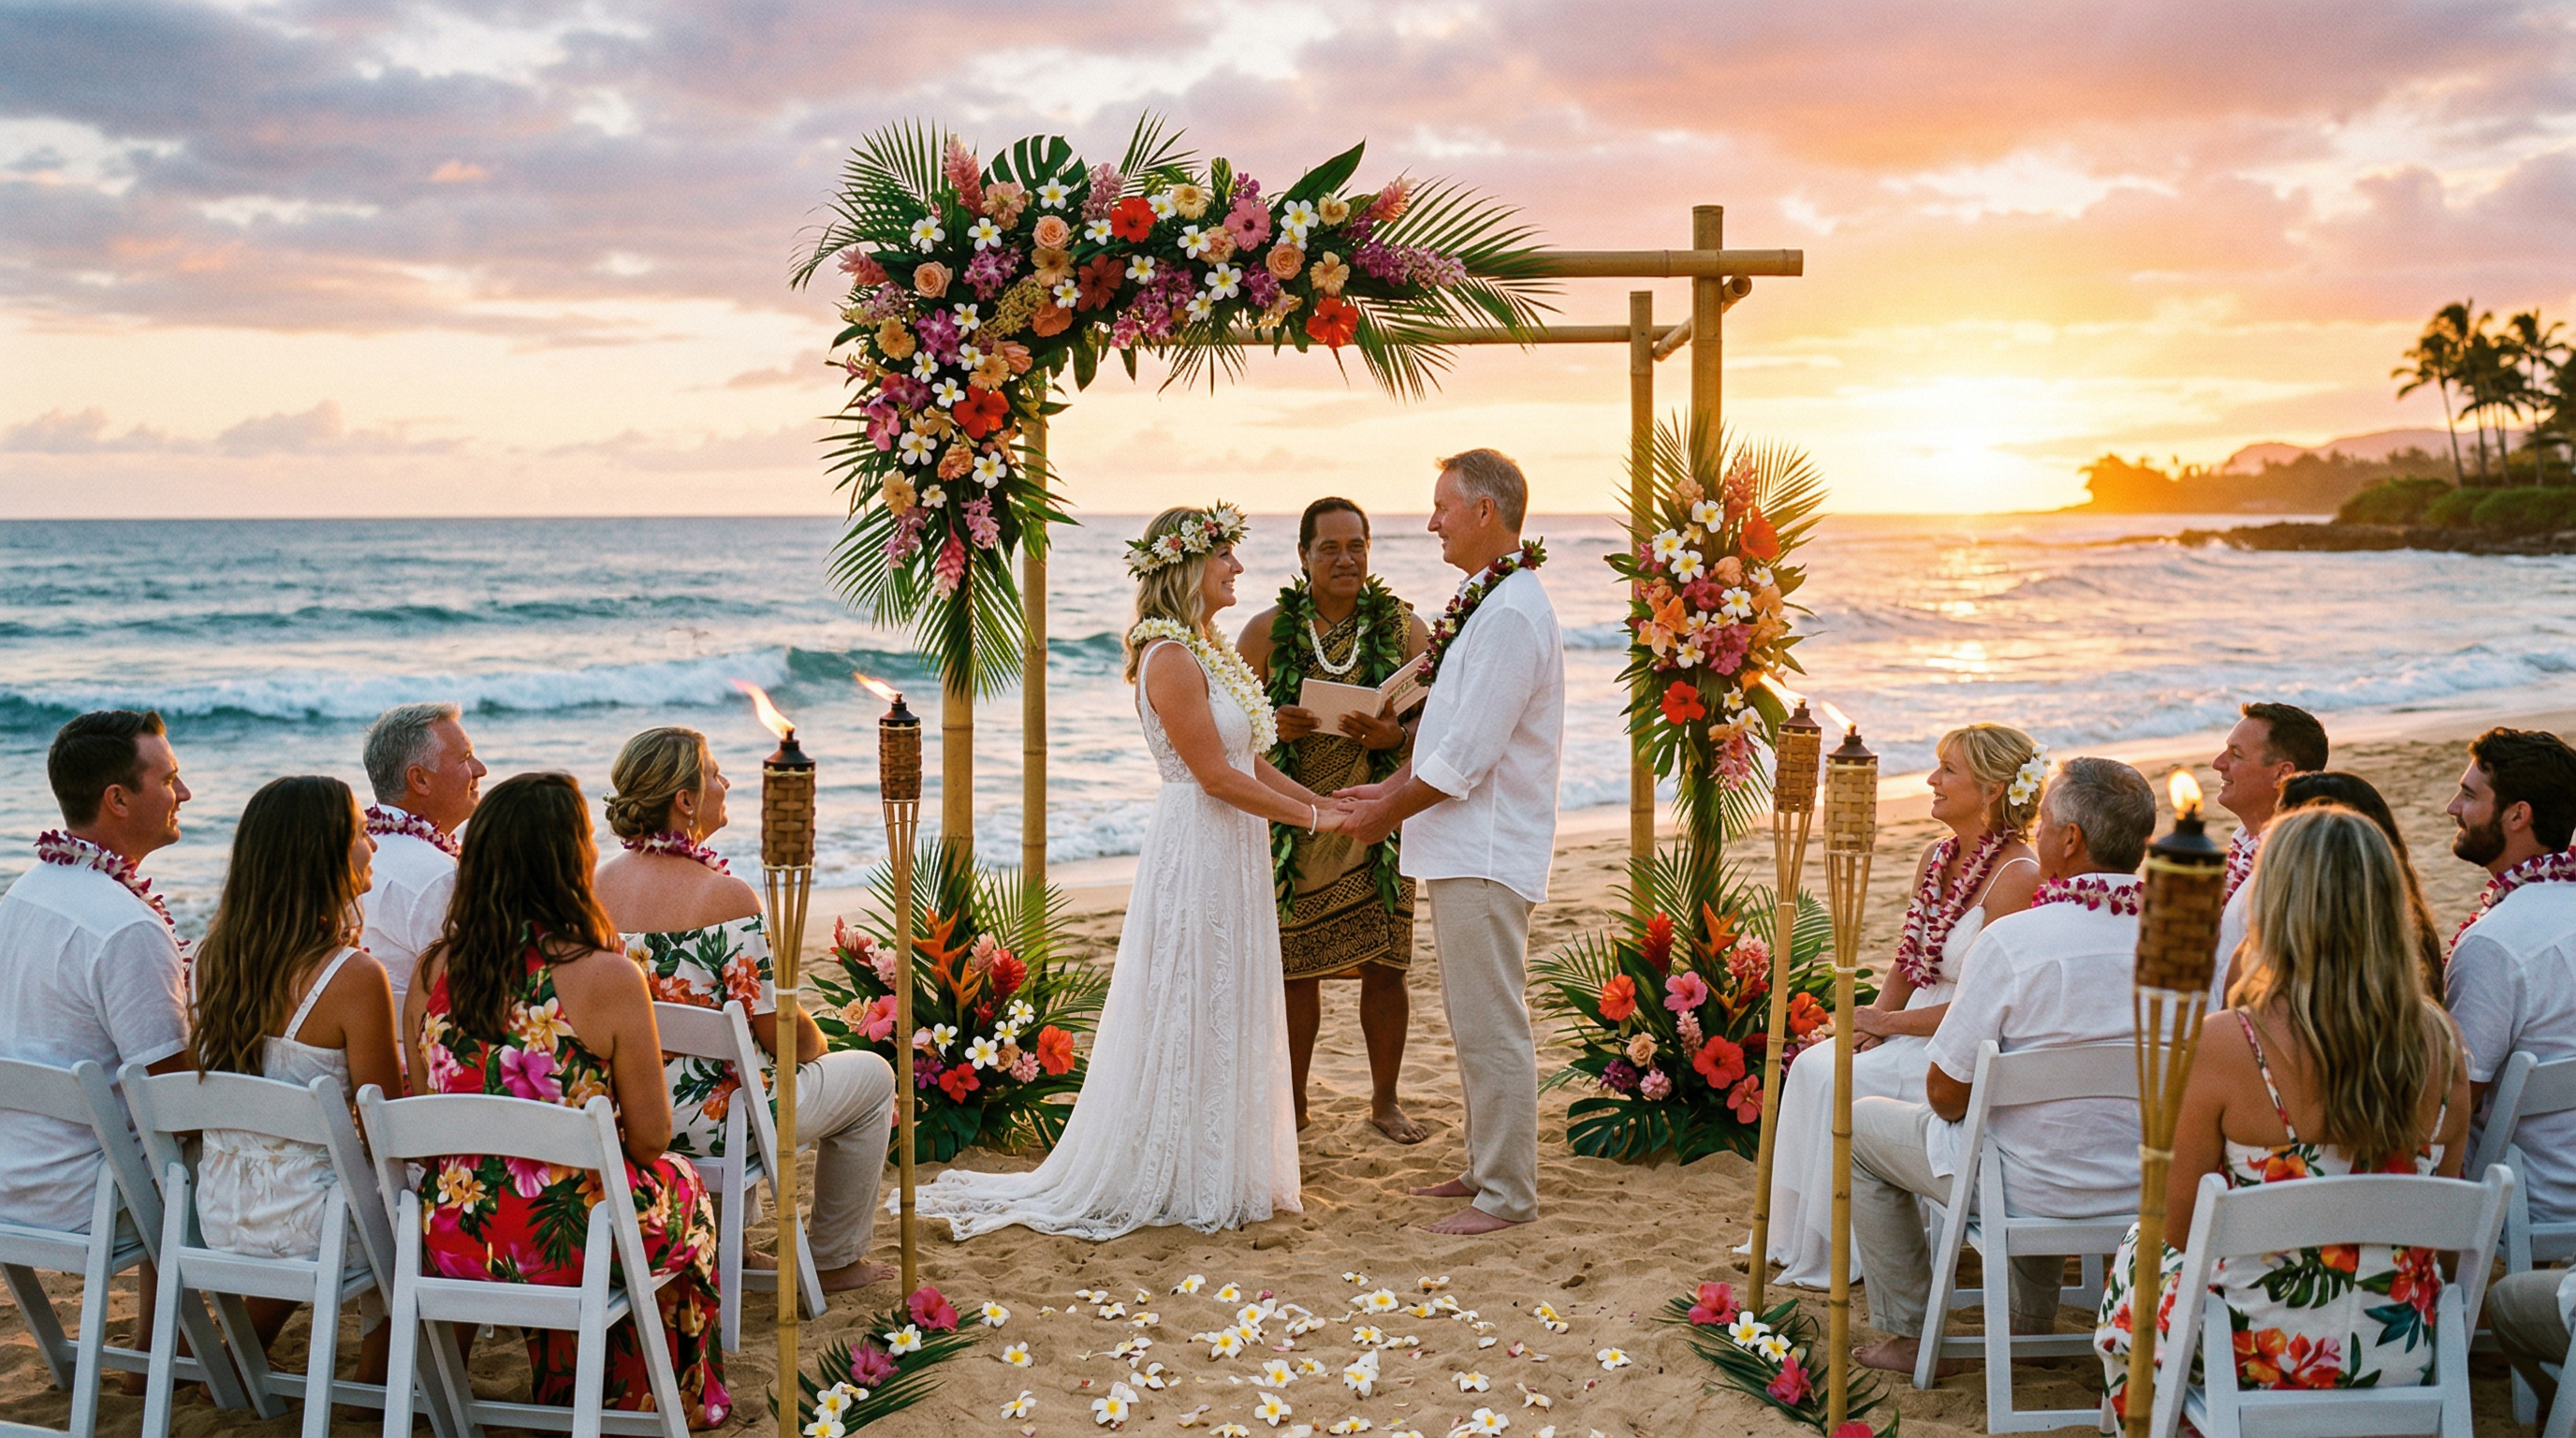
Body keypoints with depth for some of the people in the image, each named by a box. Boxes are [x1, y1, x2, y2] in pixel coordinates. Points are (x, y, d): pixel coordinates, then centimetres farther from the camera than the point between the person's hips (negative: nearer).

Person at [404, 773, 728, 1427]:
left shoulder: (434, 968, -4)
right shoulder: (607, 975, -18)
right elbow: (651, 1138, -11)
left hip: (453, 1243, 5)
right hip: (571, 1241, -4)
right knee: (680, 1181, 28)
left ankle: (562, 1396, 54)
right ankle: (658, 1400, 49)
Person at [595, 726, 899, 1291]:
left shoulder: (599, 883, -2)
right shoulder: (724, 895, -23)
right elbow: (777, 1028, -19)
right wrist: (816, 1045, 5)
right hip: (708, 1117, -7)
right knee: (871, 1076, 17)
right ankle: (833, 1260, 26)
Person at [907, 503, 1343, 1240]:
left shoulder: (1209, 650, 13)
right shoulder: (1171, 659, -17)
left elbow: (1251, 762, 15)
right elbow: (1217, 775, -19)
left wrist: (1325, 800, 7)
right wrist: (1310, 818, -14)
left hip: (1231, 853, 10)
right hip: (1196, 852, -10)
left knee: (1228, 1011, 14)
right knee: (1189, 1015, -1)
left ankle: (1219, 1171, 24)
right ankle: (1180, 1184, 11)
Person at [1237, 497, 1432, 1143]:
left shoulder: (1405, 629, 5)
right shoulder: (1267, 631, 5)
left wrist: (1393, 736, -17)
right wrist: (1274, 728, -13)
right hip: (1293, 821, 0)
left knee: (1384, 964, 1)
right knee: (1295, 967, 4)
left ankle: (1385, 1100, 18)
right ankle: (1293, 1099, 20)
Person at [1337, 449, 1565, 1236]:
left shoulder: (1512, 615, -19)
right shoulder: (1485, 602, 14)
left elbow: (1464, 756, -21)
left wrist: (1384, 815, -10)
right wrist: (1394, 786, 13)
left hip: (1485, 855, -11)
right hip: (1463, 847, 11)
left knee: (1491, 1026, -3)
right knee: (1474, 1022, 18)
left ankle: (1507, 1194, 5)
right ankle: (1486, 1168, 29)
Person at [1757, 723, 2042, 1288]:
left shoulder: (2016, 877, -18)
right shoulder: (1934, 859, 8)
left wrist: (1887, 1022, -14)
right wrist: (1872, 1021, -4)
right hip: (1913, 1032, 8)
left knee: (1840, 1081, -21)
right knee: (1812, 1064, -10)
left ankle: (1835, 1255, -5)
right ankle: (1797, 1235, 0)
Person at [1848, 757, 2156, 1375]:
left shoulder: (2012, 940, -23)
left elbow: (1945, 1094, -17)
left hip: (2037, 1189, -5)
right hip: (2150, 1187, 6)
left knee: (1862, 1125, 17)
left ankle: (1907, 1334, 24)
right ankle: (2033, 1322, 44)